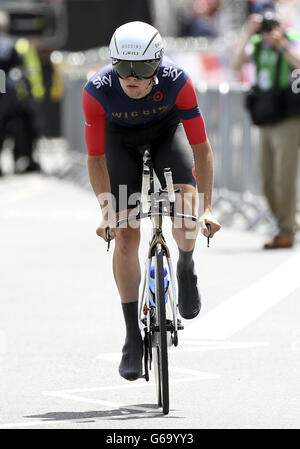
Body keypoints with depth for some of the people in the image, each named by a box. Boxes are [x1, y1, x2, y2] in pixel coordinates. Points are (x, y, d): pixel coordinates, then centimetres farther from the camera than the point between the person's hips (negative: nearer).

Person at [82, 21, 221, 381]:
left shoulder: (177, 81, -34)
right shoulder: (97, 91, -33)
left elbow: (201, 148, -27)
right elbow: (95, 157, -22)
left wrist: (206, 208, -31)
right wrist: (107, 211, -30)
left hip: (166, 131, 0)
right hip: (122, 138, 0)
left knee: (185, 207, -26)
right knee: (125, 233, -10)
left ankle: (185, 267, 9)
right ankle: (133, 337, -1)